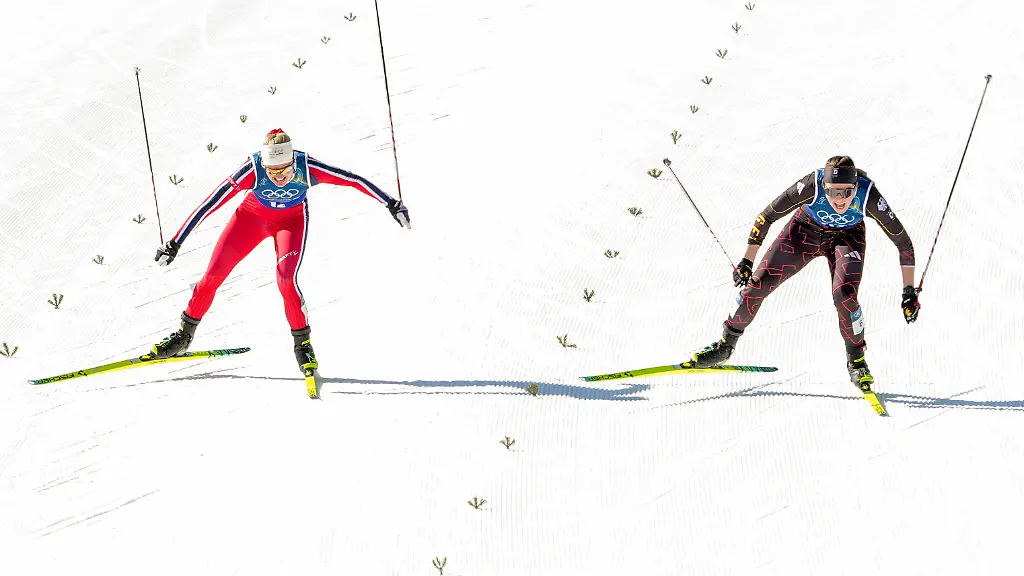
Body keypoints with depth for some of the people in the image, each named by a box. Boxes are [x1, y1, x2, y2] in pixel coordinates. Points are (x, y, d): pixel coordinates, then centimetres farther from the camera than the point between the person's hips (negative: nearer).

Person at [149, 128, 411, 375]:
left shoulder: (307, 168, -35)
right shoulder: (253, 170, -36)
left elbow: (353, 180, -27)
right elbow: (213, 202, -32)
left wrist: (391, 204, -22)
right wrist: (175, 242, -31)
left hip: (291, 219, -1)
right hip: (252, 216, 1)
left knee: (286, 280, -22)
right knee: (213, 274, -1)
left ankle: (303, 344, 0)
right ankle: (185, 334, 21)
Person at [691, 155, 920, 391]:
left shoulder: (868, 196, -34)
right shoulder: (813, 185, -36)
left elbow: (903, 242, -23)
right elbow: (767, 215, -23)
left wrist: (909, 292, -21)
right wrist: (746, 261, -21)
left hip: (846, 237, -1)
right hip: (806, 230, 1)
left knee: (844, 296, -26)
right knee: (758, 283, -8)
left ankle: (857, 360, 0)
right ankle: (725, 345, 14)